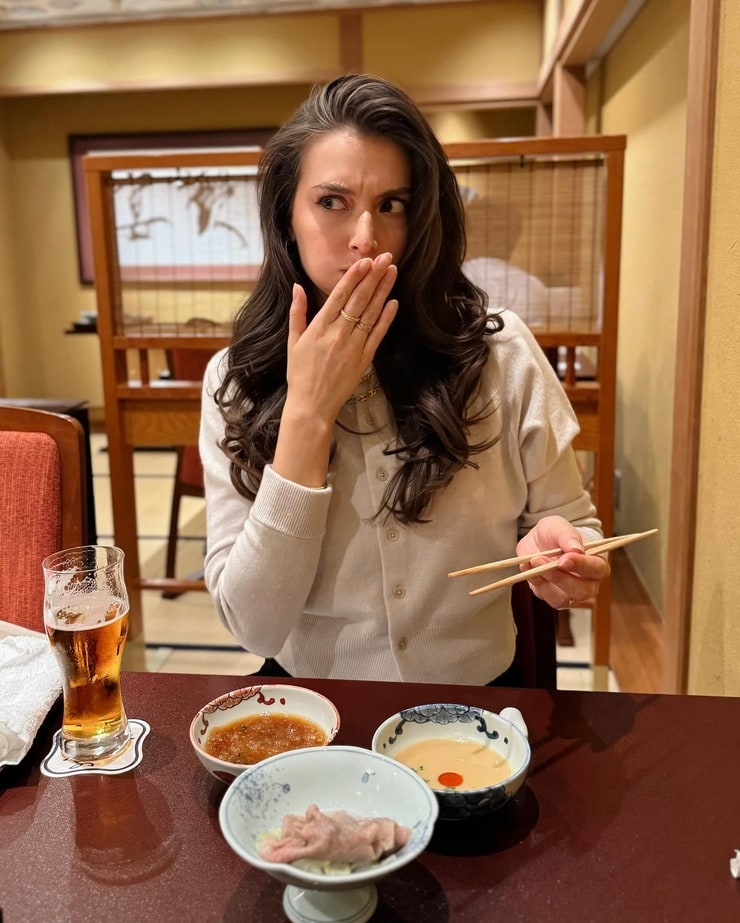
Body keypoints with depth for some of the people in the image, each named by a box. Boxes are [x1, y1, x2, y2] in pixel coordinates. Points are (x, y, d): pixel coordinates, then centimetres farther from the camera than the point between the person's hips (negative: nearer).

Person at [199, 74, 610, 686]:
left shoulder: (502, 354, -8)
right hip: (309, 708, -1)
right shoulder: (236, 380, -6)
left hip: (476, 698, 2)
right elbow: (257, 626, -12)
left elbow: (575, 524, 4)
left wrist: (556, 552, -18)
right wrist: (309, 411, -18)